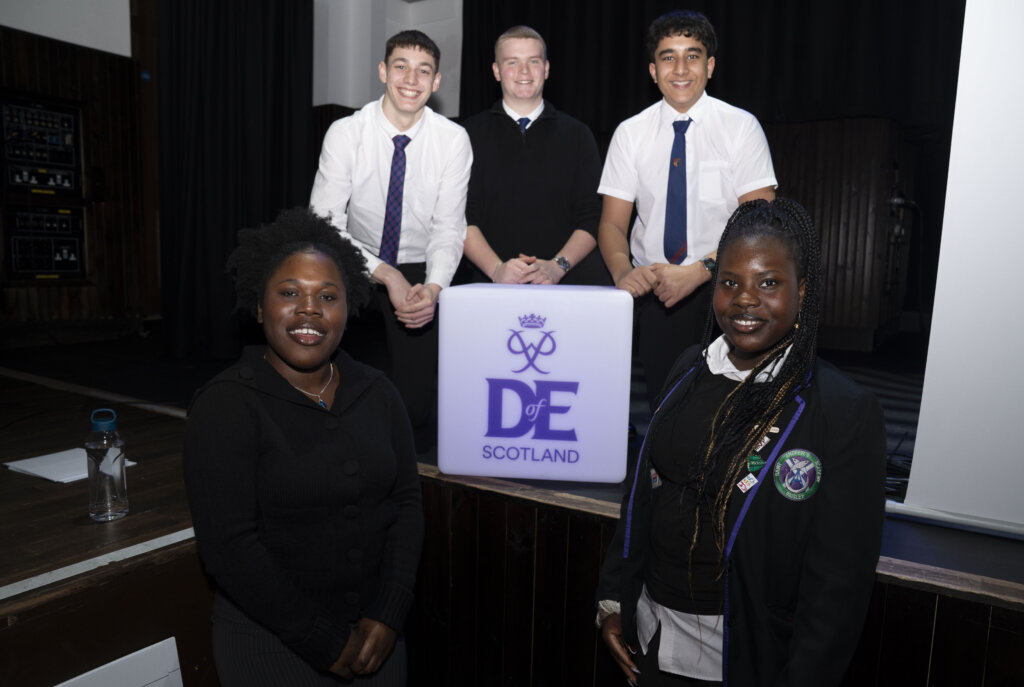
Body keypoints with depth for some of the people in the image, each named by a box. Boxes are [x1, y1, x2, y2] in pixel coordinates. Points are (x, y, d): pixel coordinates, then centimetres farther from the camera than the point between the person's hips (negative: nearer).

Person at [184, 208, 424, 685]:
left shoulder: (376, 393, 0)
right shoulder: (225, 405, -14)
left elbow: (406, 502, -1)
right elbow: (228, 546, -18)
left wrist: (387, 616, -10)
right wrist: (325, 643, -15)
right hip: (270, 639, -4)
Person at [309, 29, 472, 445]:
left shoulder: (453, 140, -9)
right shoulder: (345, 134, -12)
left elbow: (448, 229, -10)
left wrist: (432, 288, -29)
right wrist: (387, 275, -29)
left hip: (420, 272, -1)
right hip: (358, 266, 2)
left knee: (416, 410, -13)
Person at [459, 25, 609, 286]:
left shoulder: (577, 134, 13)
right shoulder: (472, 133, 11)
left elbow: (591, 220, 6)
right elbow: (464, 218, 3)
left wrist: (558, 266, -11)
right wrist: (496, 269, -13)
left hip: (569, 274, 1)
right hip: (493, 278, -1)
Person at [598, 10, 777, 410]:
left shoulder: (741, 127, -2)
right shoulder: (630, 133, 4)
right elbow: (612, 223, 0)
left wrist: (698, 271, -22)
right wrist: (623, 272, -21)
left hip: (720, 290, -1)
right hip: (652, 291, 2)